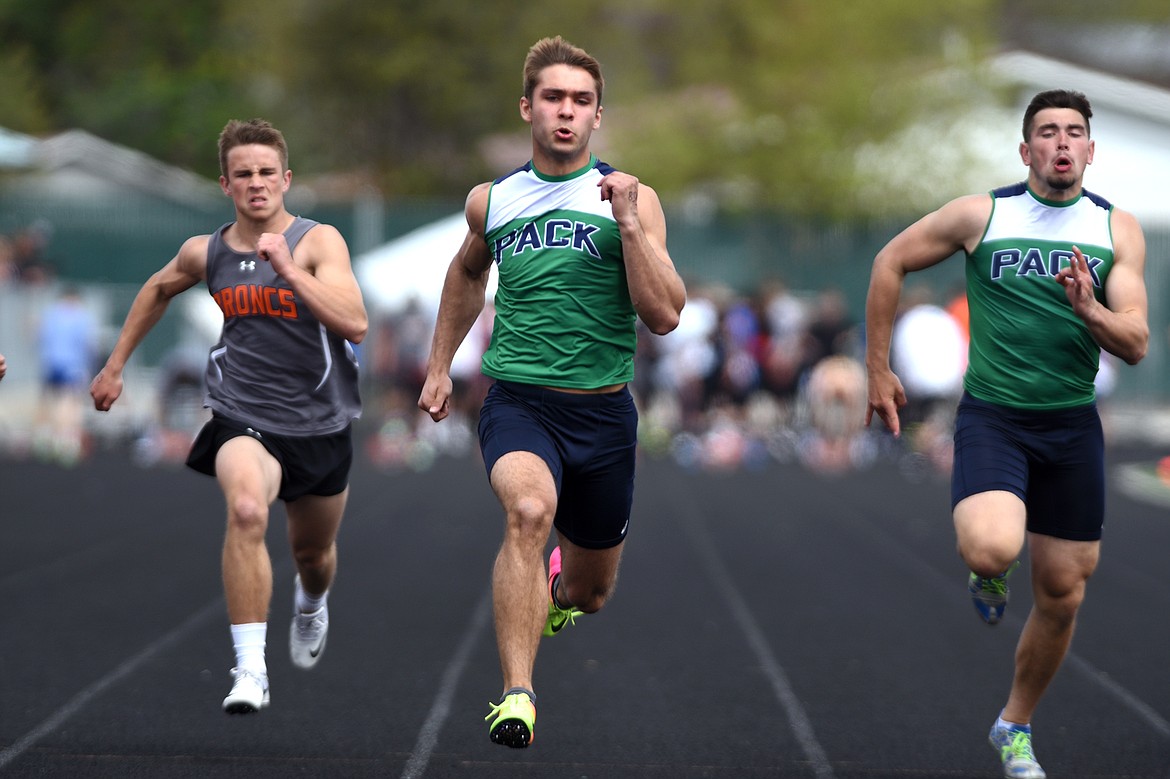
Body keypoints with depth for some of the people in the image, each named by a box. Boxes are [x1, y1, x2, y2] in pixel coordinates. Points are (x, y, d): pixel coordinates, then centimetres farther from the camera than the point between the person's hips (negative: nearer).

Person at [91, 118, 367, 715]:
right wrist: (115, 365, 25)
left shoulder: (318, 242, -11)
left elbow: (355, 323, -25)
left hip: (319, 423, 0)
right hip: (242, 417, 0)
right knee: (246, 508, -32)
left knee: (313, 552, 20)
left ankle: (311, 603, 60)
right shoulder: (205, 253, 0)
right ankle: (249, 670, -33)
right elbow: (158, 290, 23)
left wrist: (288, 270, -32)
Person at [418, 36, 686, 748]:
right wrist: (440, 365, 28)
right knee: (530, 509, -34)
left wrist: (628, 222, -19)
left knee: (589, 594, 15)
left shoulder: (630, 199, -1)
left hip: (602, 413, 1)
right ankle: (517, 697, -36)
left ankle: (555, 588, 54)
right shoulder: (490, 201, 6)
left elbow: (665, 315, -11)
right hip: (517, 400, -1)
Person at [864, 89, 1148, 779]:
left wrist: (1090, 311, -25)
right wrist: (879, 371, 7)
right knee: (992, 548, -30)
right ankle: (992, 573, 9)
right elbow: (891, 264, 7)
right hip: (993, 417, -3)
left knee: (1062, 597, 8)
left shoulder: (1118, 230, 0)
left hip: (1073, 425, 3)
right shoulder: (982, 215, -5)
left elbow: (1136, 345, -5)